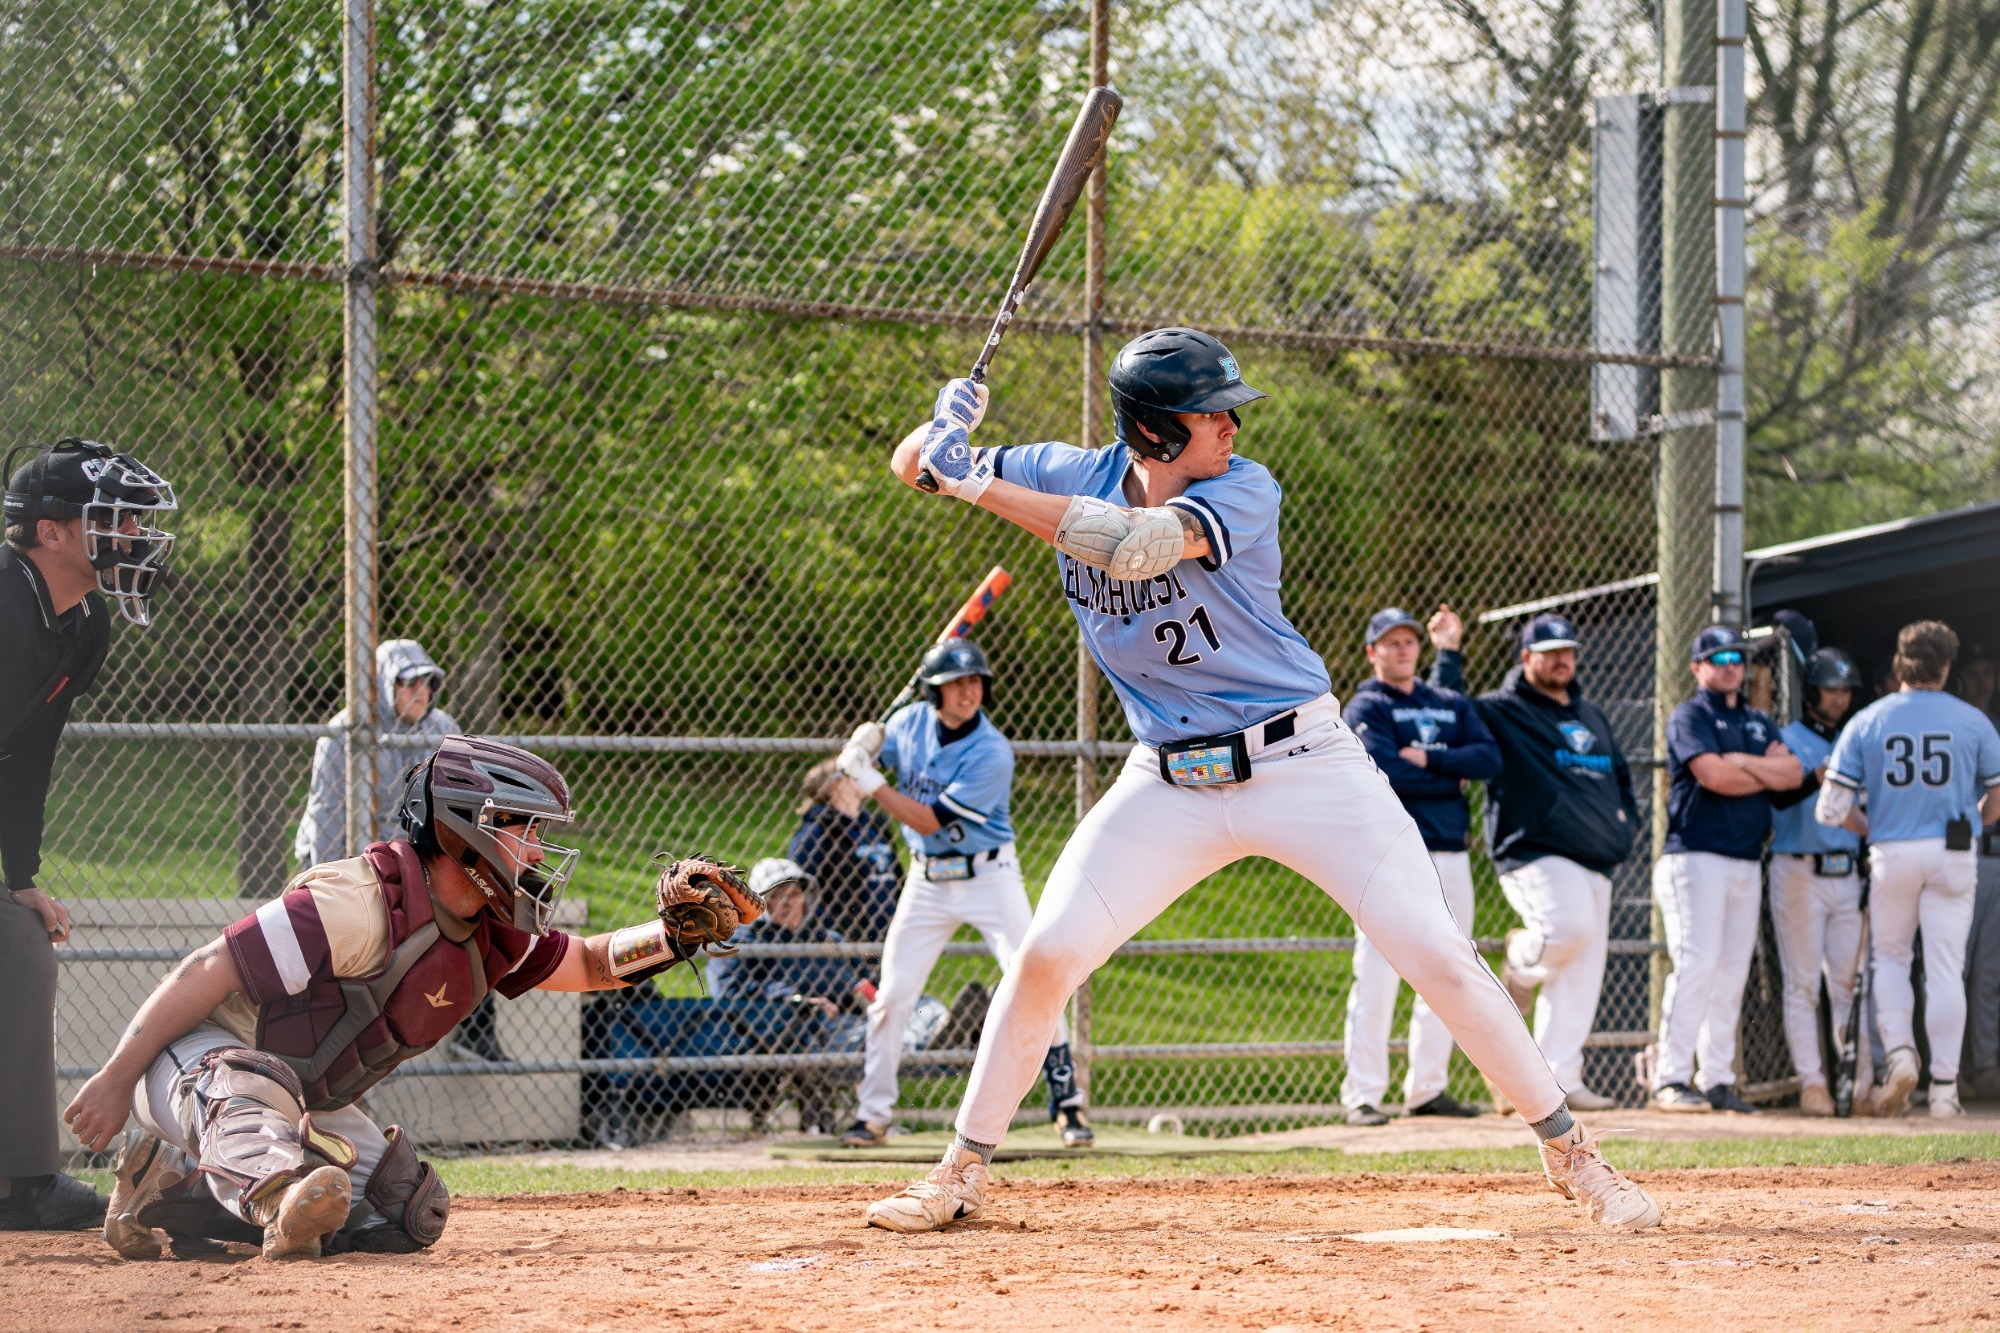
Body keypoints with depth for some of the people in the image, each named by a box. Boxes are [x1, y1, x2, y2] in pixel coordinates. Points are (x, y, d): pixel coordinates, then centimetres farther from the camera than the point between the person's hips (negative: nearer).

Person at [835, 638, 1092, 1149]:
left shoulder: (991, 753, -21)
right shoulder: (911, 722, -4)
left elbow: (929, 821, -23)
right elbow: (872, 752, 13)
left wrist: (871, 782, -25)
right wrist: (862, 749, -11)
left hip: (988, 876, -4)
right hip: (927, 880, 4)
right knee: (892, 996, 1)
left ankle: (1068, 1104, -3)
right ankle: (872, 1116, 12)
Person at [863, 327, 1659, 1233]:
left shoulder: (1242, 491, -15)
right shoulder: (1075, 476, -2)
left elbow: (1135, 546, -33)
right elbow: (912, 468, 3)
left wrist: (975, 481, -34)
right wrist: (945, 425, -21)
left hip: (1301, 766, -3)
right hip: (1169, 781, 3)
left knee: (1438, 957, -8)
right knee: (1048, 953, -7)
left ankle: (1569, 1150, 4)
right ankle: (963, 1172, 7)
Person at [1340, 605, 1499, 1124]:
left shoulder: (1452, 705, 18)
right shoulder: (1365, 708, 0)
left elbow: (1489, 758, 2)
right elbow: (1388, 775, -16)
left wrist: (1430, 759, -9)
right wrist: (1453, 778, -5)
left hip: (1451, 855, 6)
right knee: (1378, 975, -11)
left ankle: (1427, 1088, 13)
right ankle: (1363, 1094, -9)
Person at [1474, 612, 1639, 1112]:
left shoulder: (1592, 717, 25)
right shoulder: (1499, 711, 3)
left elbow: (1620, 774, 34)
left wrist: (1625, 818, 16)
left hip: (1595, 862, 7)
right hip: (1537, 854, -7)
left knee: (1580, 977, 2)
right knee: (1570, 927, -33)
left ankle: (1559, 1079, 4)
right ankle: (1522, 962, 1)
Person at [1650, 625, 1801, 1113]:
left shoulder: (1759, 723, 20)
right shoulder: (1690, 717, -1)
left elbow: (1793, 773, 5)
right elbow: (1713, 776, -16)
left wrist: (1740, 761, -8)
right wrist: (1768, 775, 0)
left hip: (1747, 863, 7)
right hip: (1695, 858, -7)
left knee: (1732, 973, 5)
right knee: (1696, 964, -15)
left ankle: (1717, 1079, 7)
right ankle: (1671, 1080, -16)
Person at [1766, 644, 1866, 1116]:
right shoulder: (1786, 739, 1)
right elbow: (1779, 797, -16)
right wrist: (1819, 778, -34)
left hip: (1848, 875, 5)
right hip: (1799, 872, -5)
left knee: (1850, 983, 0)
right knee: (1803, 984, -4)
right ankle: (1811, 1082, -3)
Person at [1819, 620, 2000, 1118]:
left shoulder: (1866, 721, -1)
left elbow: (1831, 809, -5)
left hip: (1891, 853, 0)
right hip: (1953, 855, 0)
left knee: (1890, 957, 18)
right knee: (1945, 967, 4)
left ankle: (1900, 1051, -4)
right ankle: (1944, 1086, 2)